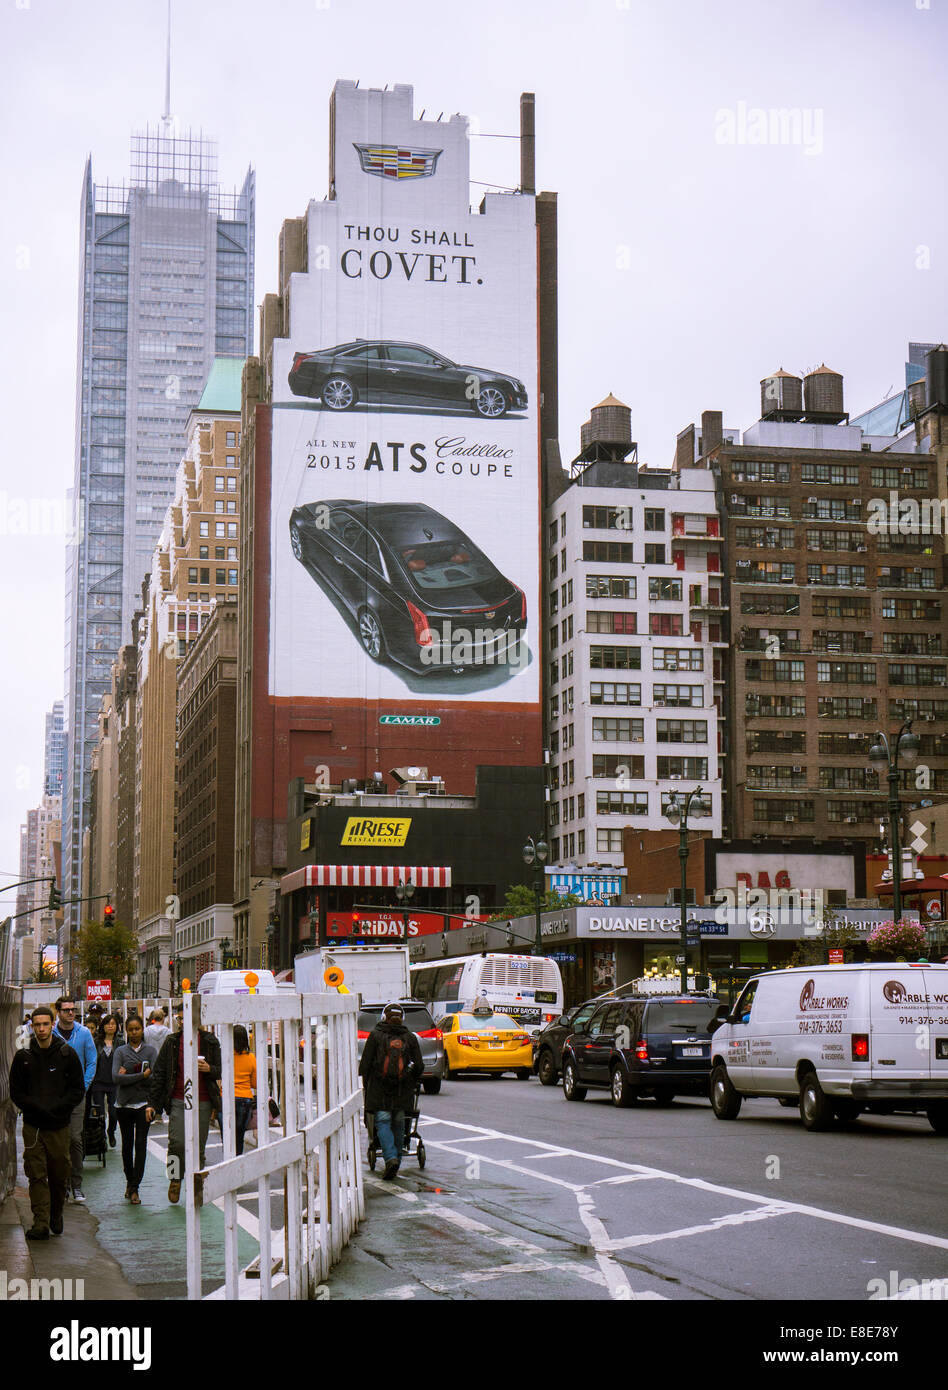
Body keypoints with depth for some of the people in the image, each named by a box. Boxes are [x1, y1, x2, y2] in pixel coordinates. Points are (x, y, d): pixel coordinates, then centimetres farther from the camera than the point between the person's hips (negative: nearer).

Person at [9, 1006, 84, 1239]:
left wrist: (57, 1107, -10)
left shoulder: (67, 1054, 2)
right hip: (33, 1125, 0)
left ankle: (56, 1215, 26)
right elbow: (16, 1093, 5)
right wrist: (37, 1108, -10)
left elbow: (78, 1090, 3)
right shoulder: (23, 1057, 4)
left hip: (59, 1125, 0)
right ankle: (41, 1224, -2)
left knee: (59, 1176, 6)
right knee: (37, 1176, -4)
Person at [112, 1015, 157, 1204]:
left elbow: (154, 1078, -7)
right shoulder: (120, 1051, 4)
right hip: (124, 1103, 1)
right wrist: (142, 1076, -13)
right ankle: (130, 1182, 27)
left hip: (143, 1103, -1)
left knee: (141, 1145, -6)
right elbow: (116, 1077, -11)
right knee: (127, 1144, 10)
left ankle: (134, 1188, -5)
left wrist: (129, 1076, -9)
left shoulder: (151, 1050, 4)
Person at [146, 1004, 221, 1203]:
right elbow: (159, 1073, 8)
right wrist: (152, 1102, 4)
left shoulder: (210, 1042, 5)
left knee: (199, 1148, 4)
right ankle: (175, 1179, 9)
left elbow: (221, 1071, 9)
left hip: (203, 1102, 0)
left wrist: (209, 1069, -14)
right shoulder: (171, 1042, 6)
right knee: (177, 1143, -14)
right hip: (178, 1101, 0)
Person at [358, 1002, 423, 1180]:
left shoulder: (375, 1035, 1)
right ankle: (396, 1158, 18)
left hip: (379, 1090, -2)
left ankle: (390, 1158, -18)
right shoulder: (410, 1038, 7)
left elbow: (365, 1064, -1)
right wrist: (412, 1084, 20)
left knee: (383, 1123, -1)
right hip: (402, 1092, 2)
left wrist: (365, 1085, 7)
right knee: (398, 1123, 13)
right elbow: (419, 1066, 5)